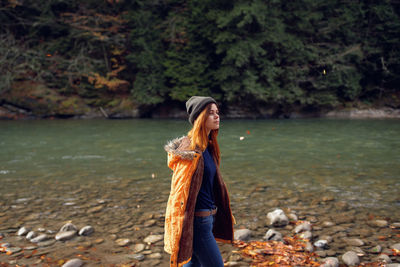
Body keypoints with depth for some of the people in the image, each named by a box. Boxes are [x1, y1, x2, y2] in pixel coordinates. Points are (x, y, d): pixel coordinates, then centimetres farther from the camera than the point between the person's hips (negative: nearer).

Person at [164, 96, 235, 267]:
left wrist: (223, 214, 24)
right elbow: (181, 190, -20)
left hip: (208, 216, 9)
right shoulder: (191, 150, -19)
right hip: (197, 220, -9)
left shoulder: (208, 147, 9)